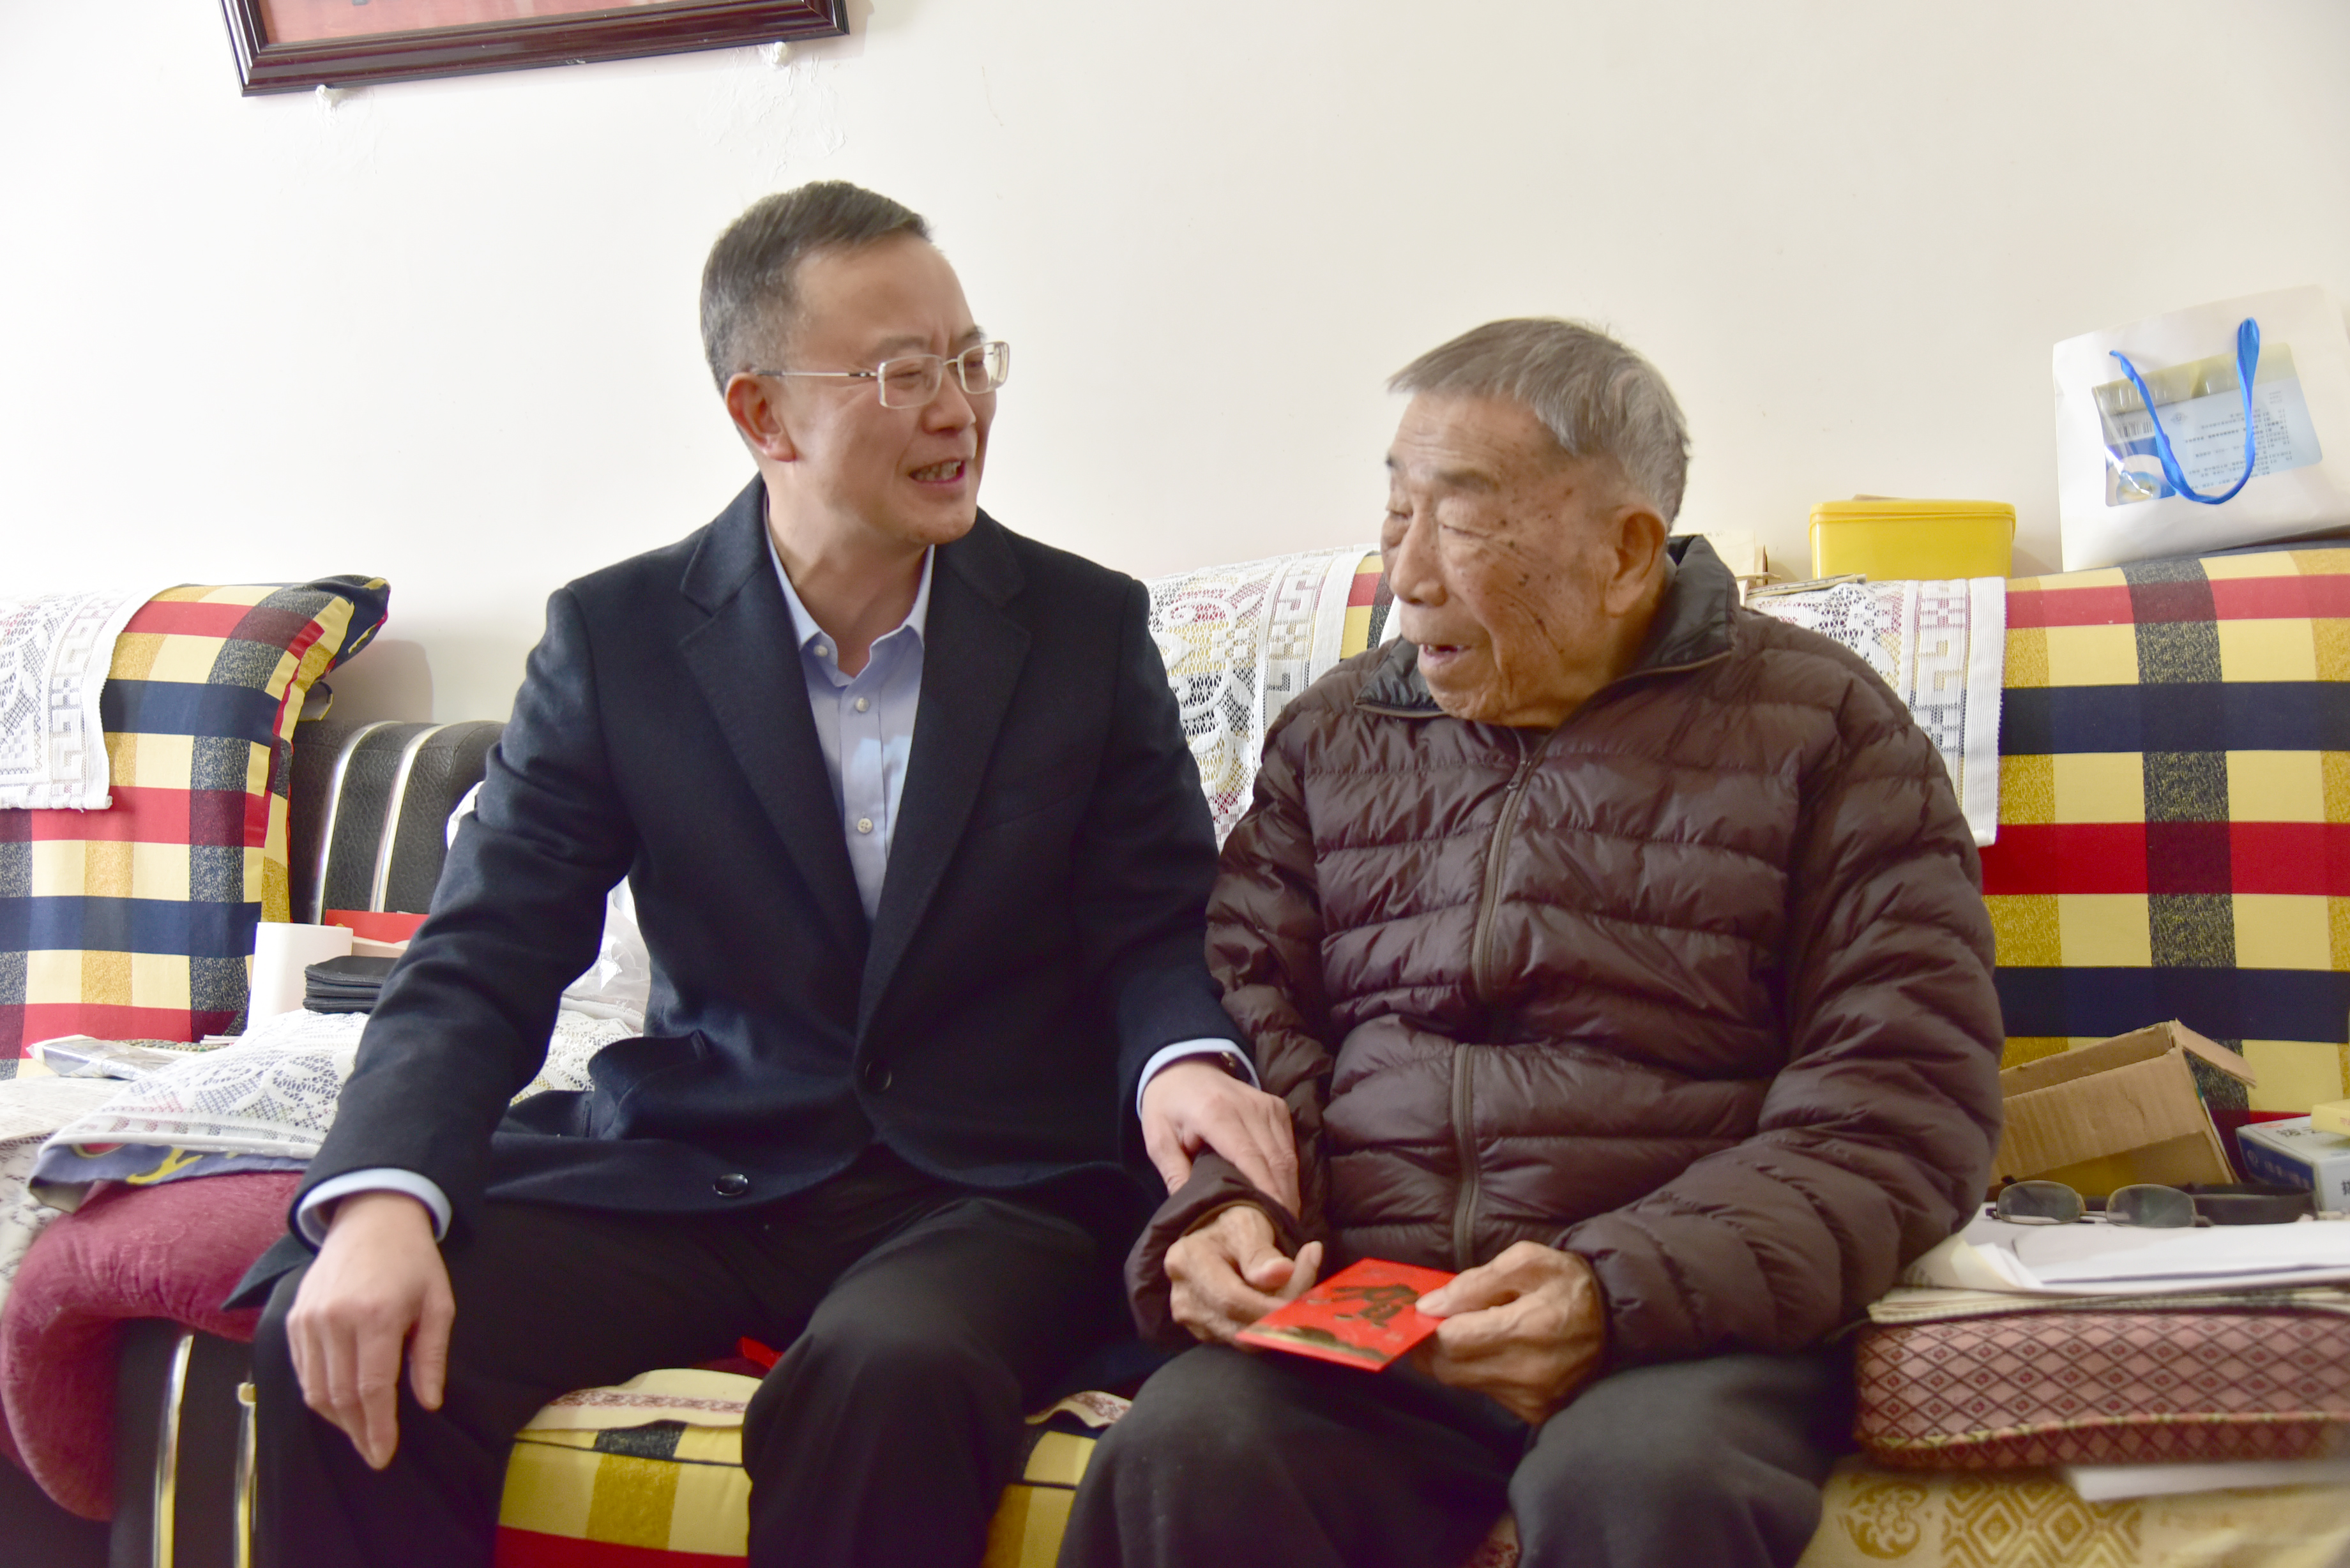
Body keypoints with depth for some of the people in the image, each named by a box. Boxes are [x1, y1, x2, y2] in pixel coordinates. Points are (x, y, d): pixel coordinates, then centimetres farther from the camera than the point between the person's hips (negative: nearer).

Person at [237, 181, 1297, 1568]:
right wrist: (385, 1196, -20)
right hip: (685, 1174, 1)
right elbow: (486, 961, -2)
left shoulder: (1089, 626, 4)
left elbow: (1156, 923, 3)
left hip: (989, 1184, -1)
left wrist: (1183, 1062, -22)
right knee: (334, 1335, -21)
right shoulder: (617, 637, 3)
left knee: (895, 1370, -35)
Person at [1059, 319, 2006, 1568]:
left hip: (1682, 1318, -2)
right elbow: (1244, 1016, 13)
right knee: (1183, 1448, -29)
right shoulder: (1330, 737, 19)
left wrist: (1623, 1291, -17)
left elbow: (1903, 1101, -3)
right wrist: (1230, 1207, -10)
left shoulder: (1821, 730, 6)